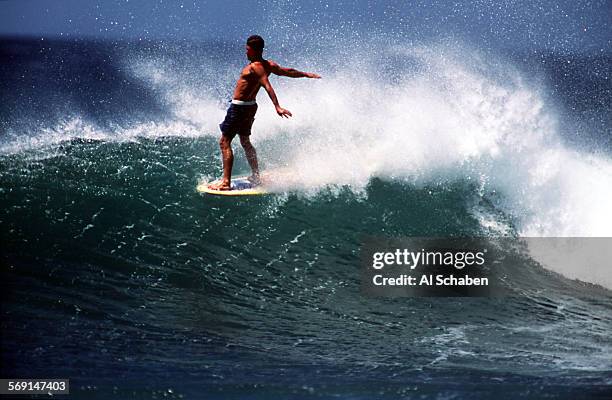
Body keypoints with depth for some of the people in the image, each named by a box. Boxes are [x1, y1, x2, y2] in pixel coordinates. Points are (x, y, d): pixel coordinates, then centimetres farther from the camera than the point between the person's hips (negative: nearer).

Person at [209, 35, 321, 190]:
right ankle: (256, 176, 30)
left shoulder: (255, 67, -22)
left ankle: (226, 182, -13)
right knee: (245, 141, 23)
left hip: (239, 107, -9)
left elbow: (268, 87, -32)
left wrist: (277, 106, -42)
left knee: (224, 142, -7)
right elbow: (288, 71, 13)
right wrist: (306, 74, 29)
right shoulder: (268, 65, 3)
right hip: (250, 107, 9)